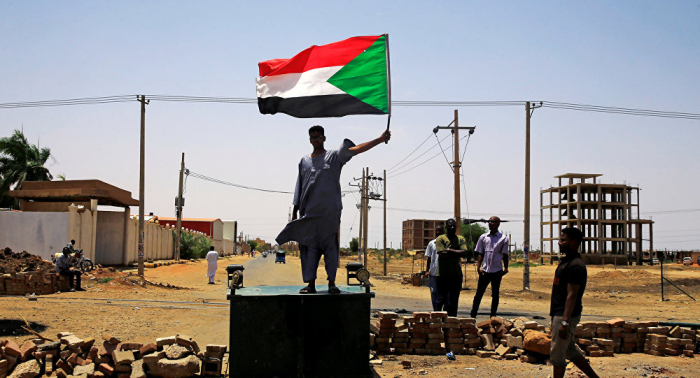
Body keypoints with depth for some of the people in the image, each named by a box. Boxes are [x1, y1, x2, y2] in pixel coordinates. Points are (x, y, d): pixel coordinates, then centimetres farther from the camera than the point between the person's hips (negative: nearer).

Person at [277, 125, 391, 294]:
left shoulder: (335, 156, 5)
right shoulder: (304, 161, 16)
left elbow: (356, 149, -6)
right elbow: (299, 187, 17)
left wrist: (380, 140, -18)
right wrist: (295, 211, 13)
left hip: (329, 211, -3)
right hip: (309, 212, 3)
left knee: (330, 246, -3)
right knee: (309, 247, 0)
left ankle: (332, 282, 3)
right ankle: (311, 283, 4)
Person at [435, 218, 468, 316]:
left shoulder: (461, 239, 9)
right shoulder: (440, 239, -1)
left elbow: (464, 253, -6)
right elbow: (442, 254, -13)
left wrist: (450, 250, -9)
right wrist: (457, 253, -7)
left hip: (456, 274, 3)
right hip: (442, 274, -3)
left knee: (454, 300, 6)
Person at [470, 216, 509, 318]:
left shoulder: (503, 238, 3)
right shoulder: (483, 237, 8)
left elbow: (505, 255, 4)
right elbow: (480, 254, 8)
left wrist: (505, 268, -5)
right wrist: (478, 266, -3)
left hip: (497, 271, -1)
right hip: (485, 270, 1)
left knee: (495, 294, 7)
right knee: (479, 293, 1)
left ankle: (493, 316, 15)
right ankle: (473, 315, 5)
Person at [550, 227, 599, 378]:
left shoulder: (575, 266, -18)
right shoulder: (566, 261, 13)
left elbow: (572, 295, -23)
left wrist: (564, 321, -25)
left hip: (566, 315, -10)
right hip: (559, 313, 10)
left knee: (557, 353, -2)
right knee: (570, 350, 18)